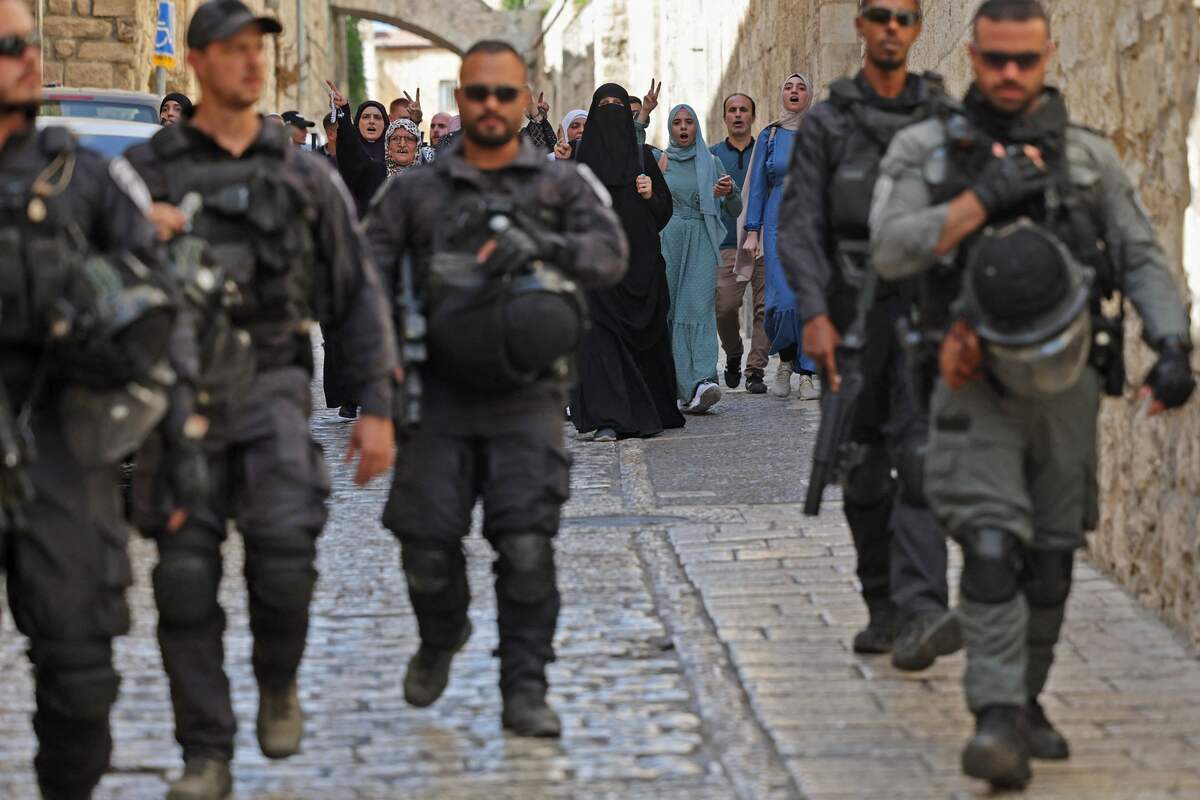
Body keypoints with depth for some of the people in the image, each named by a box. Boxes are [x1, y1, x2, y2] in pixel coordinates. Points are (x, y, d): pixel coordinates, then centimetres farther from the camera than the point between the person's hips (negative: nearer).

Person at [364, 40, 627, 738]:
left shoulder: (563, 184, 9)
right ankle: (441, 640, 32)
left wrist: (543, 245, -24)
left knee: (527, 546, -11)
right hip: (441, 393, 1)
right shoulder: (415, 191, 12)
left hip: (526, 394, -1)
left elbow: (611, 255, -5)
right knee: (426, 544, 1)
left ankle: (525, 691, -1)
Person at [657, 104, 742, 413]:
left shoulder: (712, 163, 12)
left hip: (701, 244, -1)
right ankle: (678, 386, -2)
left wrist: (730, 192, -10)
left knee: (700, 307, -15)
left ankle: (702, 382, -29)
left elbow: (734, 211, 10)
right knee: (670, 311, -4)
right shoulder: (658, 162, 11)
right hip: (668, 241, 1)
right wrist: (657, 175, -6)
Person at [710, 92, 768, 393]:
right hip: (727, 245, 0)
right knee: (725, 306, -11)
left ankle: (755, 370, 0)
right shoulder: (711, 156, 12)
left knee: (765, 307, -7)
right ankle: (733, 356, 16)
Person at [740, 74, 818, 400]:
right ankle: (786, 361, 13)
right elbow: (757, 185, 8)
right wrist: (752, 232, 1)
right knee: (784, 301, -11)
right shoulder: (769, 136, 8)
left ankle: (806, 375, 1)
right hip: (778, 226, 0)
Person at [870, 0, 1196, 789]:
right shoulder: (925, 150, 2)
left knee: (1051, 561, 9)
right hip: (979, 389, -3)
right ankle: (998, 724, -21)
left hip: (1066, 386, 3)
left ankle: (1025, 701, 26)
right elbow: (891, 250, -10)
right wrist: (980, 200, -19)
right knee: (993, 551, -16)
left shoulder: (1088, 155, 7)